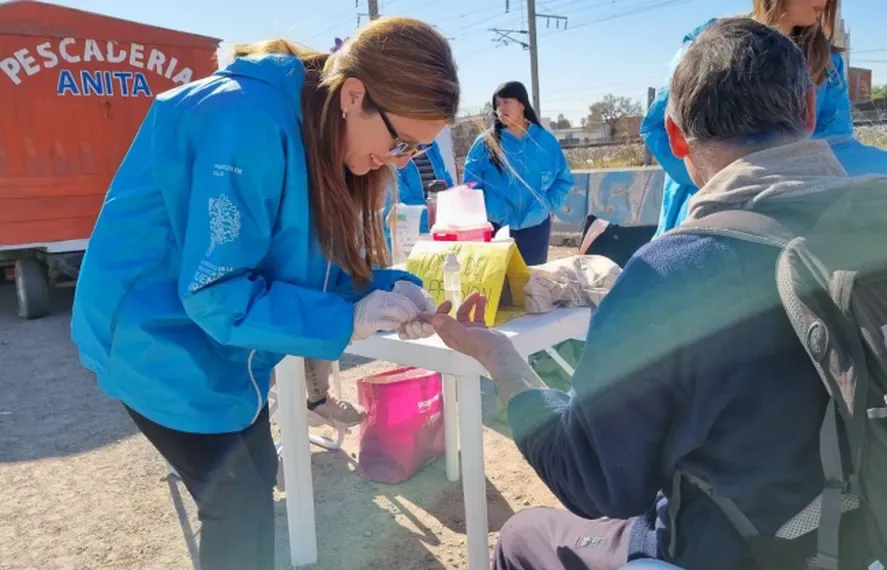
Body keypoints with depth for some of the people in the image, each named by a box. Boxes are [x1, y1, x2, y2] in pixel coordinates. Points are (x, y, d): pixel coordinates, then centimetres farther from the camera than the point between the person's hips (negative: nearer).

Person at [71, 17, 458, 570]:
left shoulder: (320, 133, -3)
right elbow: (215, 294, -29)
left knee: (256, 476, 17)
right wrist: (349, 321, -29)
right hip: (159, 334, -8)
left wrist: (392, 289, -15)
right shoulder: (249, 122, -30)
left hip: (226, 333, 8)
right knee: (240, 501, 0)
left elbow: (314, 263, 2)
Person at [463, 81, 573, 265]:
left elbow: (564, 179, 9)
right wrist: (485, 213, -8)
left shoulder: (546, 141, 3)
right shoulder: (485, 143, -2)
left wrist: (549, 204, -3)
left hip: (536, 227, 2)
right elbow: (471, 185, -1)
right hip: (497, 227, -1)